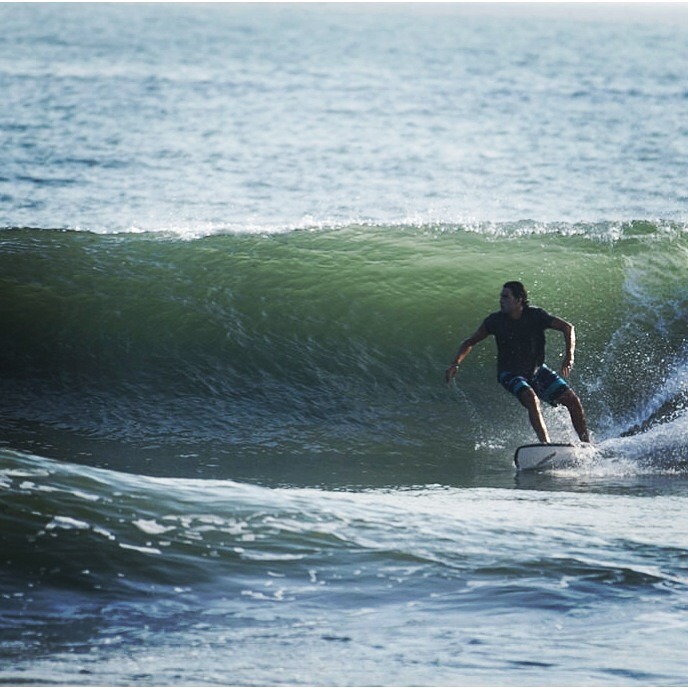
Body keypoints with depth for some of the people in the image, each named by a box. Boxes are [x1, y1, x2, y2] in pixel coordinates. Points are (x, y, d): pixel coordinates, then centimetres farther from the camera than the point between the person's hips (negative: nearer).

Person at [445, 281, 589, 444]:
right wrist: (455, 364, -20)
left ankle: (587, 444, 6)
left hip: (537, 371, 2)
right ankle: (545, 445, -35)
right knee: (531, 399, -32)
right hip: (511, 374, -2)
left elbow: (567, 328, -18)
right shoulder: (495, 321, -15)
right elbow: (469, 342, -5)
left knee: (572, 400, -7)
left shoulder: (535, 315, -17)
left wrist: (569, 356, -33)